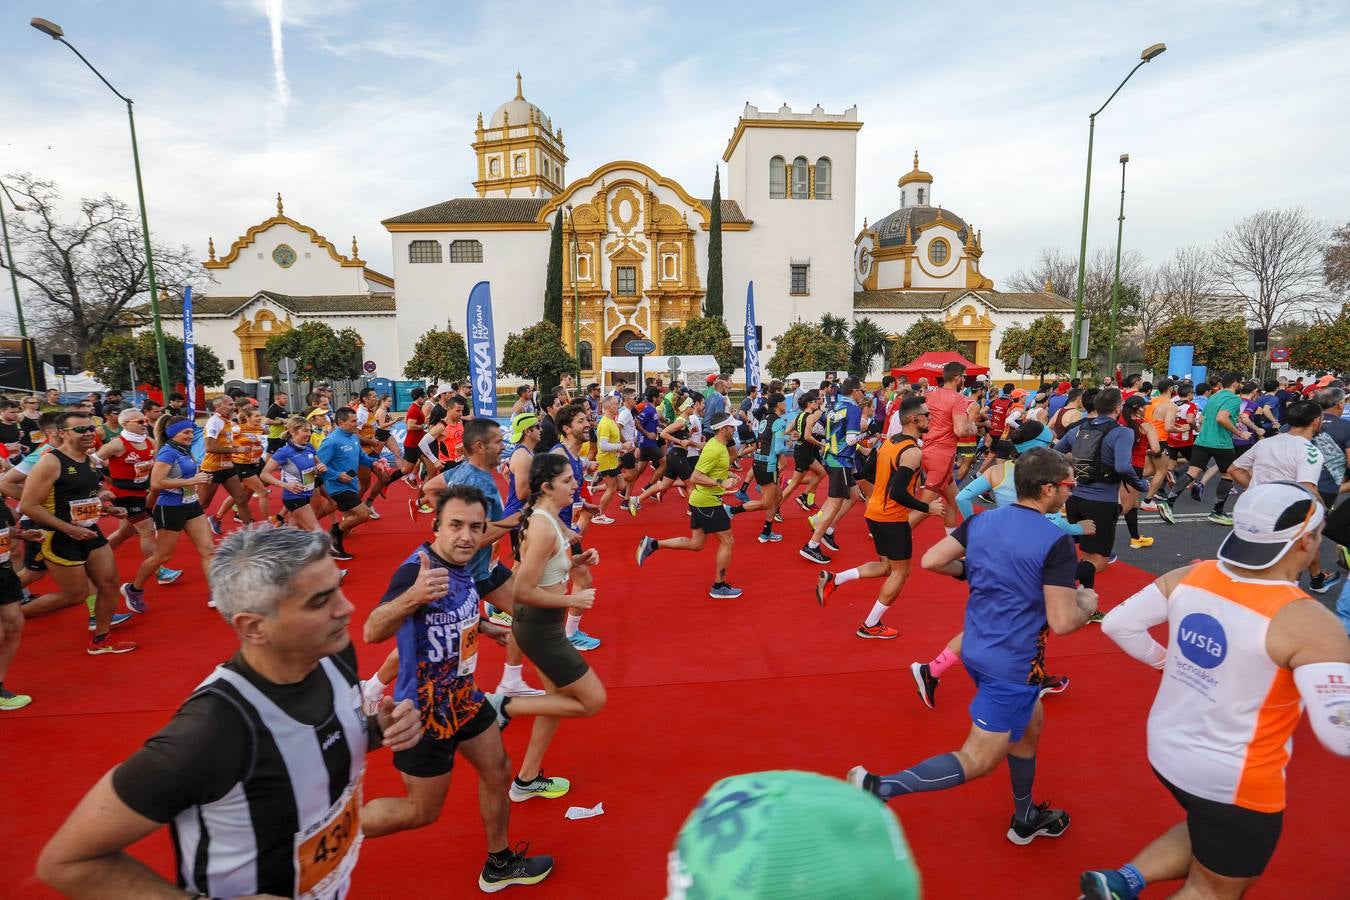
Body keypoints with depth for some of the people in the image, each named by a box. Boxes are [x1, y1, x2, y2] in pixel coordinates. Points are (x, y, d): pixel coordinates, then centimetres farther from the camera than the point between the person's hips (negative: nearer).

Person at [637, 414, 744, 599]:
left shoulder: (719, 446, 10)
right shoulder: (714, 449, -21)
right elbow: (695, 478, -25)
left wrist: (727, 476, 14)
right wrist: (721, 483, -30)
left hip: (700, 501, 10)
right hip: (708, 502, -10)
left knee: (696, 544, 15)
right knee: (727, 542, 1)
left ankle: (652, 544, 15)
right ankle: (719, 587, 12)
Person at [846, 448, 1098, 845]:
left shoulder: (982, 521, -1)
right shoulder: (1057, 543, -20)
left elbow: (931, 560, 1)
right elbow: (1062, 622, -21)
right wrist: (1088, 603, 1)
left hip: (978, 650, 8)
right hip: (1013, 664, -8)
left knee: (1030, 723, 29)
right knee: (976, 762, 3)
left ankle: (1025, 819, 46)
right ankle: (878, 788, -6)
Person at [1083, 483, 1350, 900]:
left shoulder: (1188, 577, -9)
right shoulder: (1310, 623, -25)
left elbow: (1118, 624, -2)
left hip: (1167, 750, 5)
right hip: (1237, 780, -5)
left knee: (1210, 832, 33)